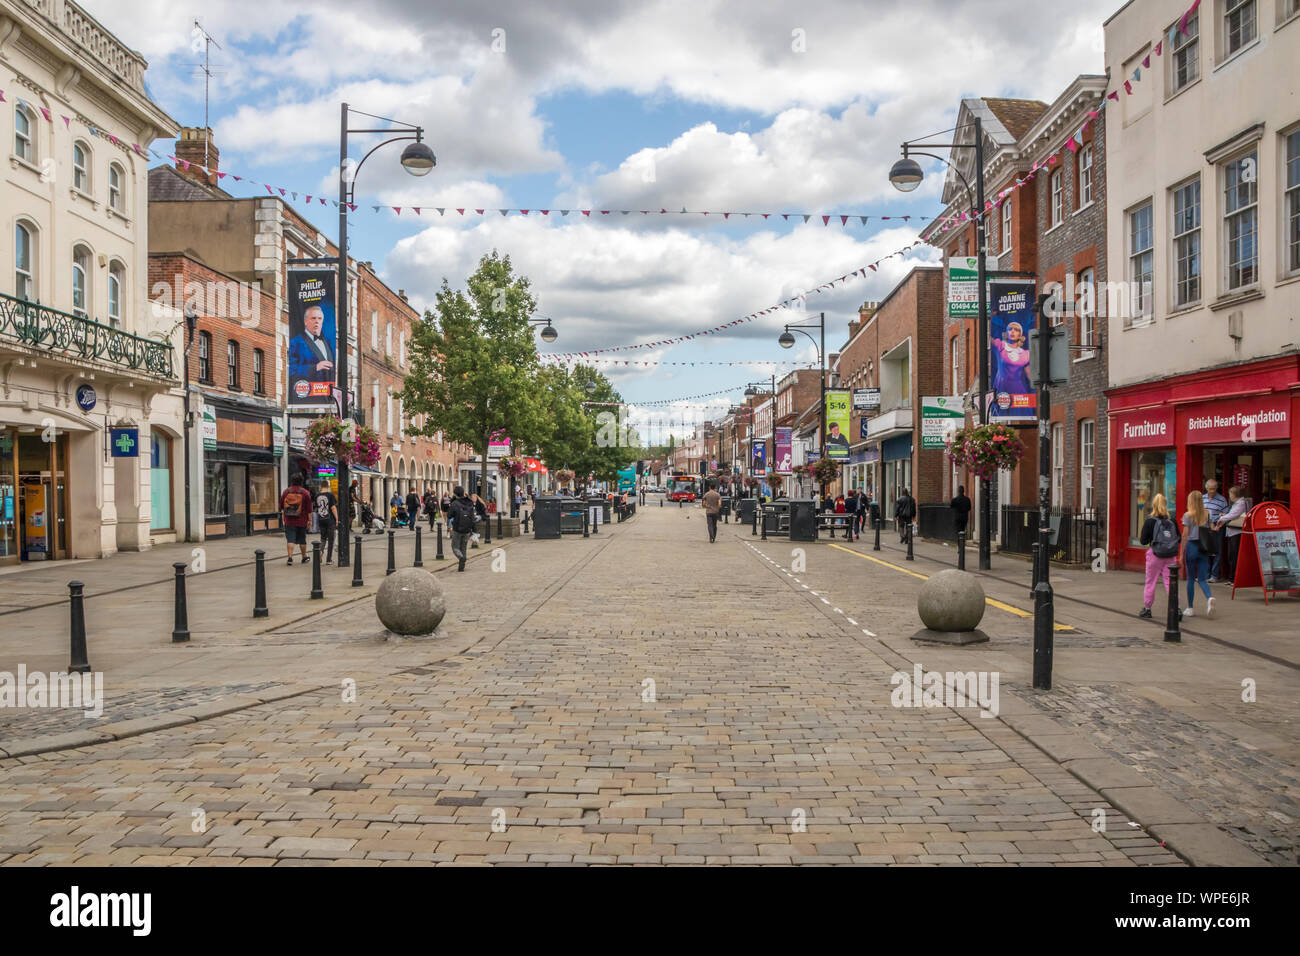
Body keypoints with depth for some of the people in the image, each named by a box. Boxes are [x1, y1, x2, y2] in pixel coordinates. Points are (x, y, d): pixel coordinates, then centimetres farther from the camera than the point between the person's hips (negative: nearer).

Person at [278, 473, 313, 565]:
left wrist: (284, 515, 26)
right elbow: (309, 509, -5)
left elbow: (281, 506, 11)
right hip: (302, 521, 0)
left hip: (289, 521, 0)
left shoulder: (285, 492, 0)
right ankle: (304, 558, 23)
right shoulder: (305, 493, -6)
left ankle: (290, 557, -13)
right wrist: (310, 520, 1)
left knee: (290, 539, -1)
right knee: (302, 540, 11)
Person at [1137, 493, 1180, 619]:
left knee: (1150, 581, 10)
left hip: (1155, 555, -2)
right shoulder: (1172, 521, 0)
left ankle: (1147, 608, 18)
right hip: (1171, 555, 2)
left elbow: (1143, 541, -8)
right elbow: (1179, 539, 6)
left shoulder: (1150, 521, -9)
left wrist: (1140, 538, 12)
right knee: (1170, 581, 5)